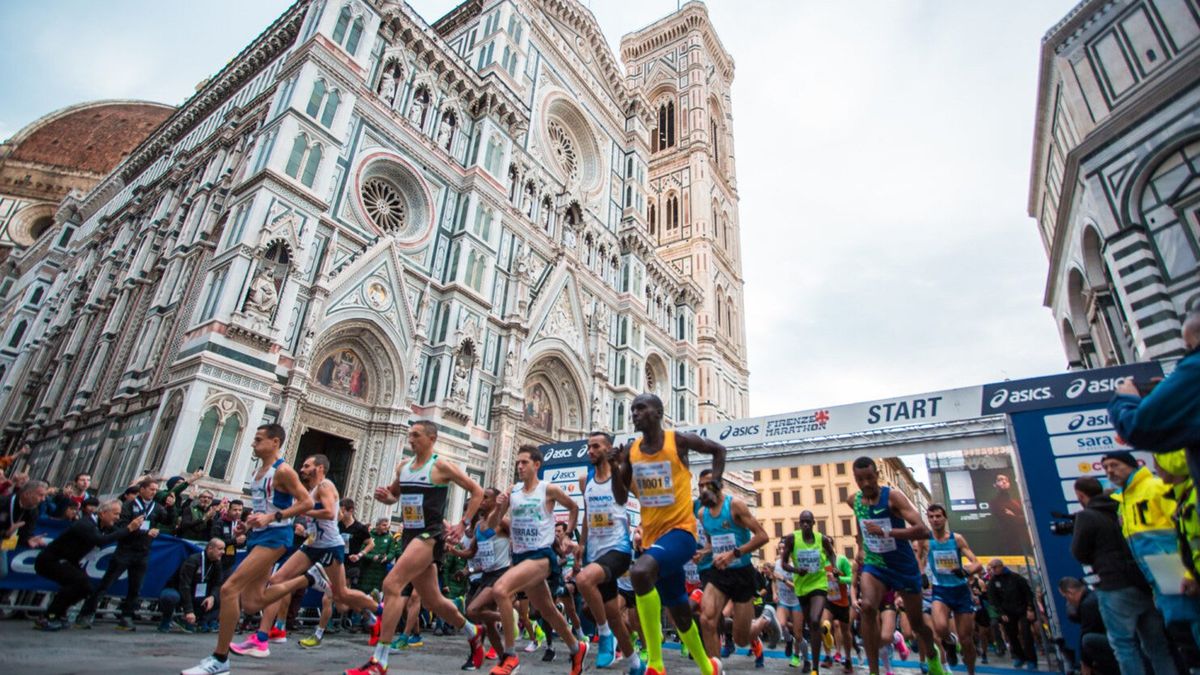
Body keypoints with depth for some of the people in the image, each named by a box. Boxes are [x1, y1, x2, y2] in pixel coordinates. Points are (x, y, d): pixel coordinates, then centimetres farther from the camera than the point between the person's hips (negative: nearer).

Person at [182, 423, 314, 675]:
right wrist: (248, 523, 11)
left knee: (229, 588, -16)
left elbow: (307, 503, -19)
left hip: (273, 536, -10)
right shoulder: (258, 472, 14)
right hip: (257, 535, 10)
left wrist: (272, 517, -25)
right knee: (251, 603, 11)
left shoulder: (283, 471, -14)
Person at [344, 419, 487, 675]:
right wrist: (384, 495, 1)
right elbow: (394, 495, 24)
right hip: (409, 535, 8)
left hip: (429, 536, -8)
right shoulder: (403, 466, 9)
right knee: (433, 600, 14)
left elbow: (477, 491, -6)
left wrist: (463, 524, -11)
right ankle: (473, 633, 36)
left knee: (391, 584, -20)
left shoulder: (442, 466, -10)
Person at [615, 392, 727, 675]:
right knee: (678, 612, 18)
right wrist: (615, 468, -10)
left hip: (680, 530, -6)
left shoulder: (679, 440, -9)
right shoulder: (630, 451, 3)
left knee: (640, 571, -33)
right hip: (652, 535, 6)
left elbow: (718, 450, 8)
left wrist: (715, 482, -2)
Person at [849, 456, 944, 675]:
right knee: (867, 607, -25)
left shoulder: (893, 496, -22)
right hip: (874, 564, 3)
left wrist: (885, 532, -38)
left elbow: (923, 531, -32)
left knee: (916, 623, 14)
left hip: (904, 566, -2)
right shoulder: (853, 501, -5)